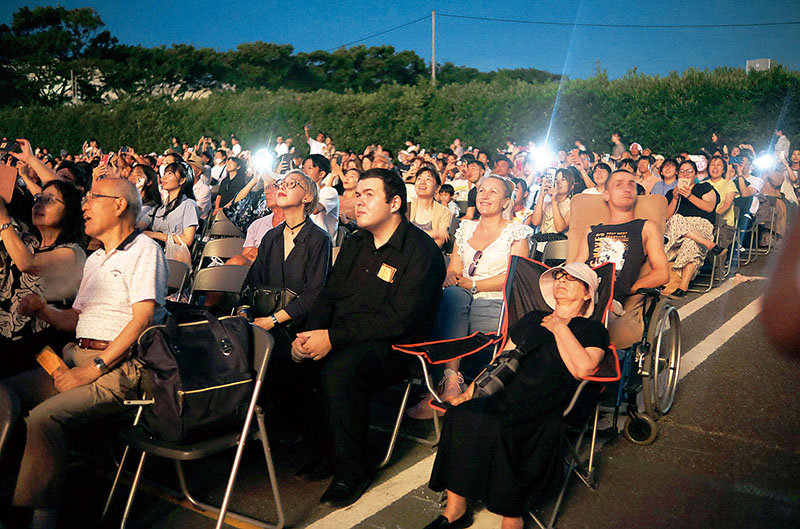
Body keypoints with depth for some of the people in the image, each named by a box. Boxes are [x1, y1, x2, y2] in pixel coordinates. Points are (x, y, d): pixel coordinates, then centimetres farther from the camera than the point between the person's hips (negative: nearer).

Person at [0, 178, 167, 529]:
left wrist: (93, 369, -17)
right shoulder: (95, 260, 25)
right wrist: (43, 311, 6)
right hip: (77, 355, 8)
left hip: (120, 366, -8)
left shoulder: (143, 249, -3)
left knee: (44, 416, -28)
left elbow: (142, 319, -13)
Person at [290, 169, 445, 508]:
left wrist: (334, 338, -25)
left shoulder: (421, 251, -10)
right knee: (290, 356, -16)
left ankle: (351, 473, -15)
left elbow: (399, 318, -19)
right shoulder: (356, 244, 16)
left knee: (338, 369, -34)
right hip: (338, 338, 7)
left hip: (394, 346, -7)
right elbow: (329, 295, 14)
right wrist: (311, 333, -8)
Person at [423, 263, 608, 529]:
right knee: (460, 415, -26)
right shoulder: (532, 319, 27)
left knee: (498, 428, -35)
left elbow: (582, 369, -9)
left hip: (543, 411, -4)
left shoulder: (593, 330, 12)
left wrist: (560, 328, 1)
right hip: (505, 396, 5)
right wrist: (471, 390, 9)